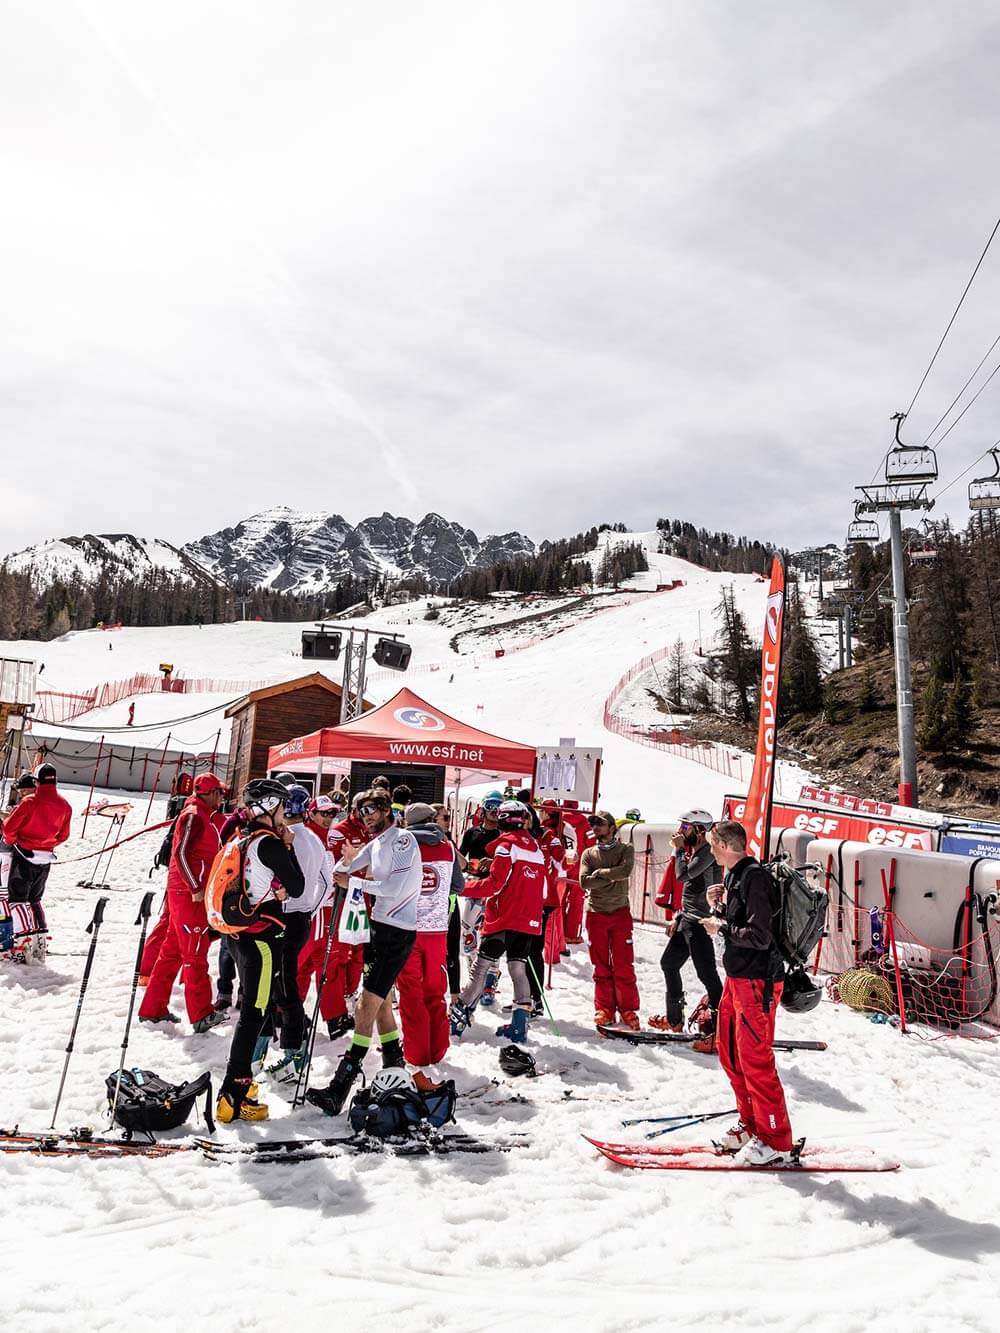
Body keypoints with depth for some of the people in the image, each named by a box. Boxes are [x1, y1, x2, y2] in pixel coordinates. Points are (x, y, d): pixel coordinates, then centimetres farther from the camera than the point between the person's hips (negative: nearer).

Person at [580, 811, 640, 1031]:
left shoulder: (626, 849, 4)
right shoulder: (588, 854, 10)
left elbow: (626, 871, -17)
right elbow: (584, 882, -6)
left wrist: (600, 873, -9)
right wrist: (611, 877, -12)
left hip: (620, 912, -2)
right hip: (596, 913, 2)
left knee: (623, 965, -2)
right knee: (601, 965, 6)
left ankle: (627, 1009, 7)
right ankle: (604, 1008, 15)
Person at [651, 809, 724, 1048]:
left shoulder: (707, 853, -15)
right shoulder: (693, 852, 14)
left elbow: (683, 876, -24)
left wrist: (679, 850, -11)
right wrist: (678, 917, 20)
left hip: (699, 923, -11)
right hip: (686, 921, 11)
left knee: (706, 973, -10)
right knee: (669, 963, 19)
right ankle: (674, 1019, 32)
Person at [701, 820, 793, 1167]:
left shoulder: (754, 877, -19)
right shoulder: (733, 875, 11)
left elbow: (759, 936, -24)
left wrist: (721, 927, -14)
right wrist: (716, 907, 1)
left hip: (756, 981, -10)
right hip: (736, 977, 10)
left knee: (755, 1060, -4)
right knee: (730, 1054, 17)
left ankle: (775, 1142, 7)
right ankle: (751, 1124, 30)